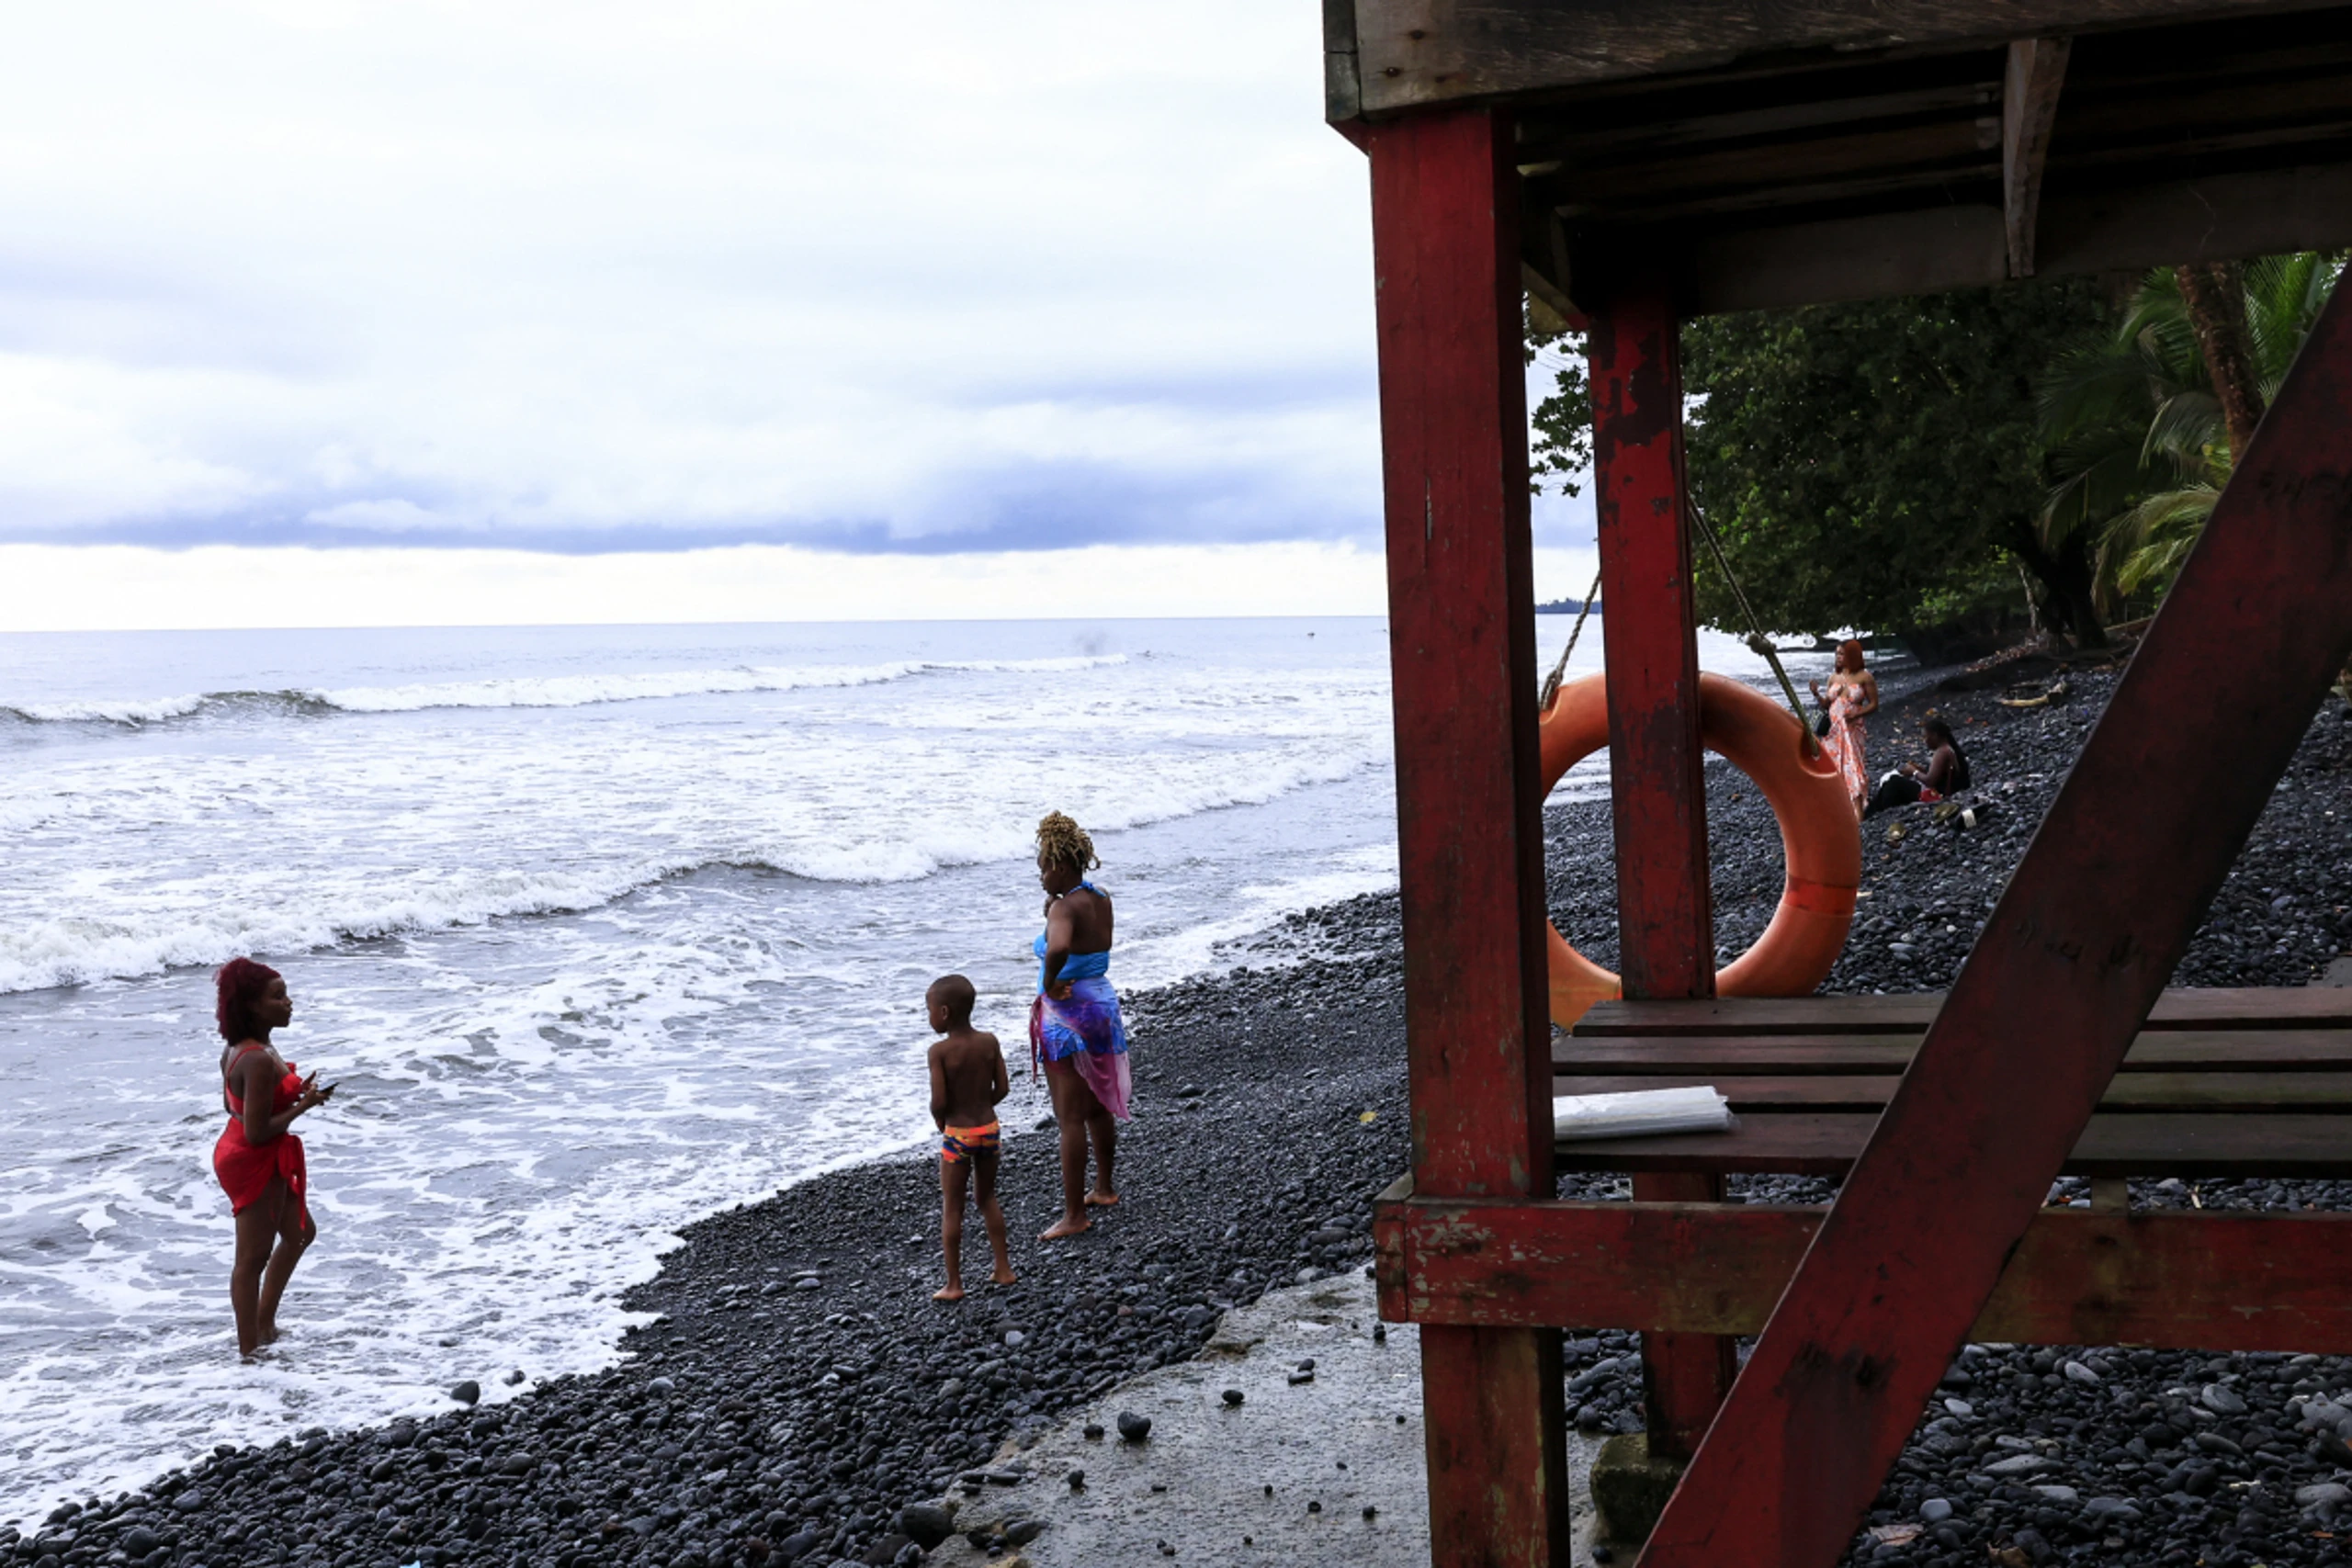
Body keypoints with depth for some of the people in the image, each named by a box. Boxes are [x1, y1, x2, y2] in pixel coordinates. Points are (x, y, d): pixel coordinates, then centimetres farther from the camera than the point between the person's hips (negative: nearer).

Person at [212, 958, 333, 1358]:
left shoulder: (237, 1048, 3)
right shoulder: (259, 1061, -28)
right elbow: (256, 1132, -28)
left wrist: (293, 1094, 6)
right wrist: (302, 1105, -19)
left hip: (239, 1156, 11)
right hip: (255, 1163, -11)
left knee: (300, 1232, 26)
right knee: (253, 1258, 3)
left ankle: (263, 1324, 35)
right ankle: (250, 1351, 15)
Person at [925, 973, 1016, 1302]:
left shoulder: (940, 1051, -18)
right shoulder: (990, 1042, -4)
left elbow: (939, 1101, -19)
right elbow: (1002, 1089, 0)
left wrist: (939, 1121, 2)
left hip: (958, 1135, -5)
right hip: (989, 1128, 5)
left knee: (952, 1209, 7)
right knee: (987, 1198, 22)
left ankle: (954, 1284, 12)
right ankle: (1003, 1269, 26)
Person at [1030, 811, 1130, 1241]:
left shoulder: (1063, 907, -22)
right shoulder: (1102, 901, 4)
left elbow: (1058, 948, -42)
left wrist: (1048, 983, -25)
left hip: (1066, 1015, -9)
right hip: (1103, 1006, 9)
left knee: (1070, 1119, -2)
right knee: (1099, 1108, 22)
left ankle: (1074, 1215, 3)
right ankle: (1104, 1189, 37)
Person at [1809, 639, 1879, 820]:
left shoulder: (1864, 677, -5)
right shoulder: (1834, 677, 9)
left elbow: (1874, 705, -4)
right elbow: (1827, 704, 12)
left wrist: (1856, 714, -19)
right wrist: (1817, 695, -7)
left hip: (1852, 729, -5)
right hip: (1833, 729, 5)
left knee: (1852, 766, -10)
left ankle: (1858, 813, -10)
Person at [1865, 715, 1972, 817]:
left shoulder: (1942, 752, -21)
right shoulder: (1949, 748, 11)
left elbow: (1930, 781, -25)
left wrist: (1914, 772, -8)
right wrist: (1919, 769, 6)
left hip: (1938, 795, -11)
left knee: (1894, 782, -9)